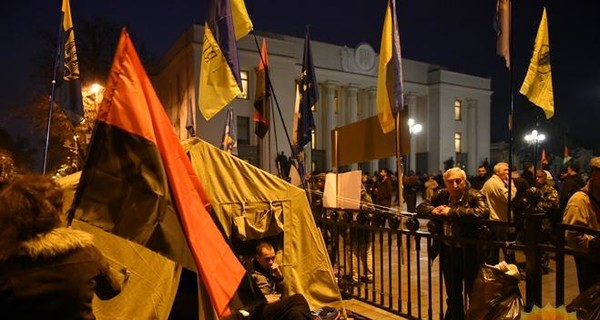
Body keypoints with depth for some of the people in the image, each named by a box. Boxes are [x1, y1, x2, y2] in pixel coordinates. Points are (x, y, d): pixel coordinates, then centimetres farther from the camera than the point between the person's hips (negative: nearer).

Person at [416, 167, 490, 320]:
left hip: (469, 253, -5)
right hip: (448, 252, 5)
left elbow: (483, 212, -33)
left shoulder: (475, 196, -12)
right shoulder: (441, 195, 3)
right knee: (453, 297, 20)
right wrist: (434, 211, -13)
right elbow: (420, 208, 10)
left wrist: (451, 212, -26)